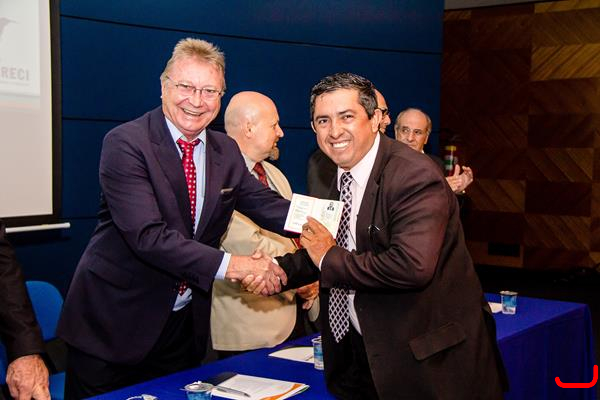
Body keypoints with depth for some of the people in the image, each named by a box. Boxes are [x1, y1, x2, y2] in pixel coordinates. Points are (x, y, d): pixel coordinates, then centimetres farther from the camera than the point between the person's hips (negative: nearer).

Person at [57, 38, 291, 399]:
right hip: (113, 325, -5)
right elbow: (148, 236, -26)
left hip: (185, 325, 6)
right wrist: (227, 265, -30)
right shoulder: (125, 143, -17)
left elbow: (269, 207, -1)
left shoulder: (227, 152, 4)